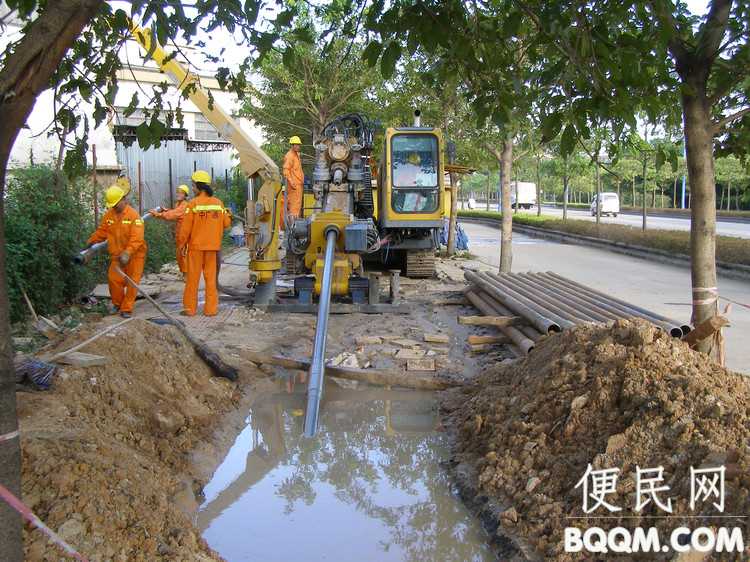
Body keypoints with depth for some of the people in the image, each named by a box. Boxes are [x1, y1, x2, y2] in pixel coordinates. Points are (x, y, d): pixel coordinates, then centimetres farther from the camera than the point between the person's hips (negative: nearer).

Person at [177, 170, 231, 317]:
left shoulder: (193, 203, -11)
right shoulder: (218, 203, 0)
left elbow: (186, 228, -10)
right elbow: (226, 223, 5)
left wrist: (180, 244, 1)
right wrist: (227, 214, 26)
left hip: (196, 246, -3)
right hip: (213, 246, 3)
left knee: (193, 278, 6)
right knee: (211, 278, 9)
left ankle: (190, 308, 11)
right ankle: (211, 309, 9)